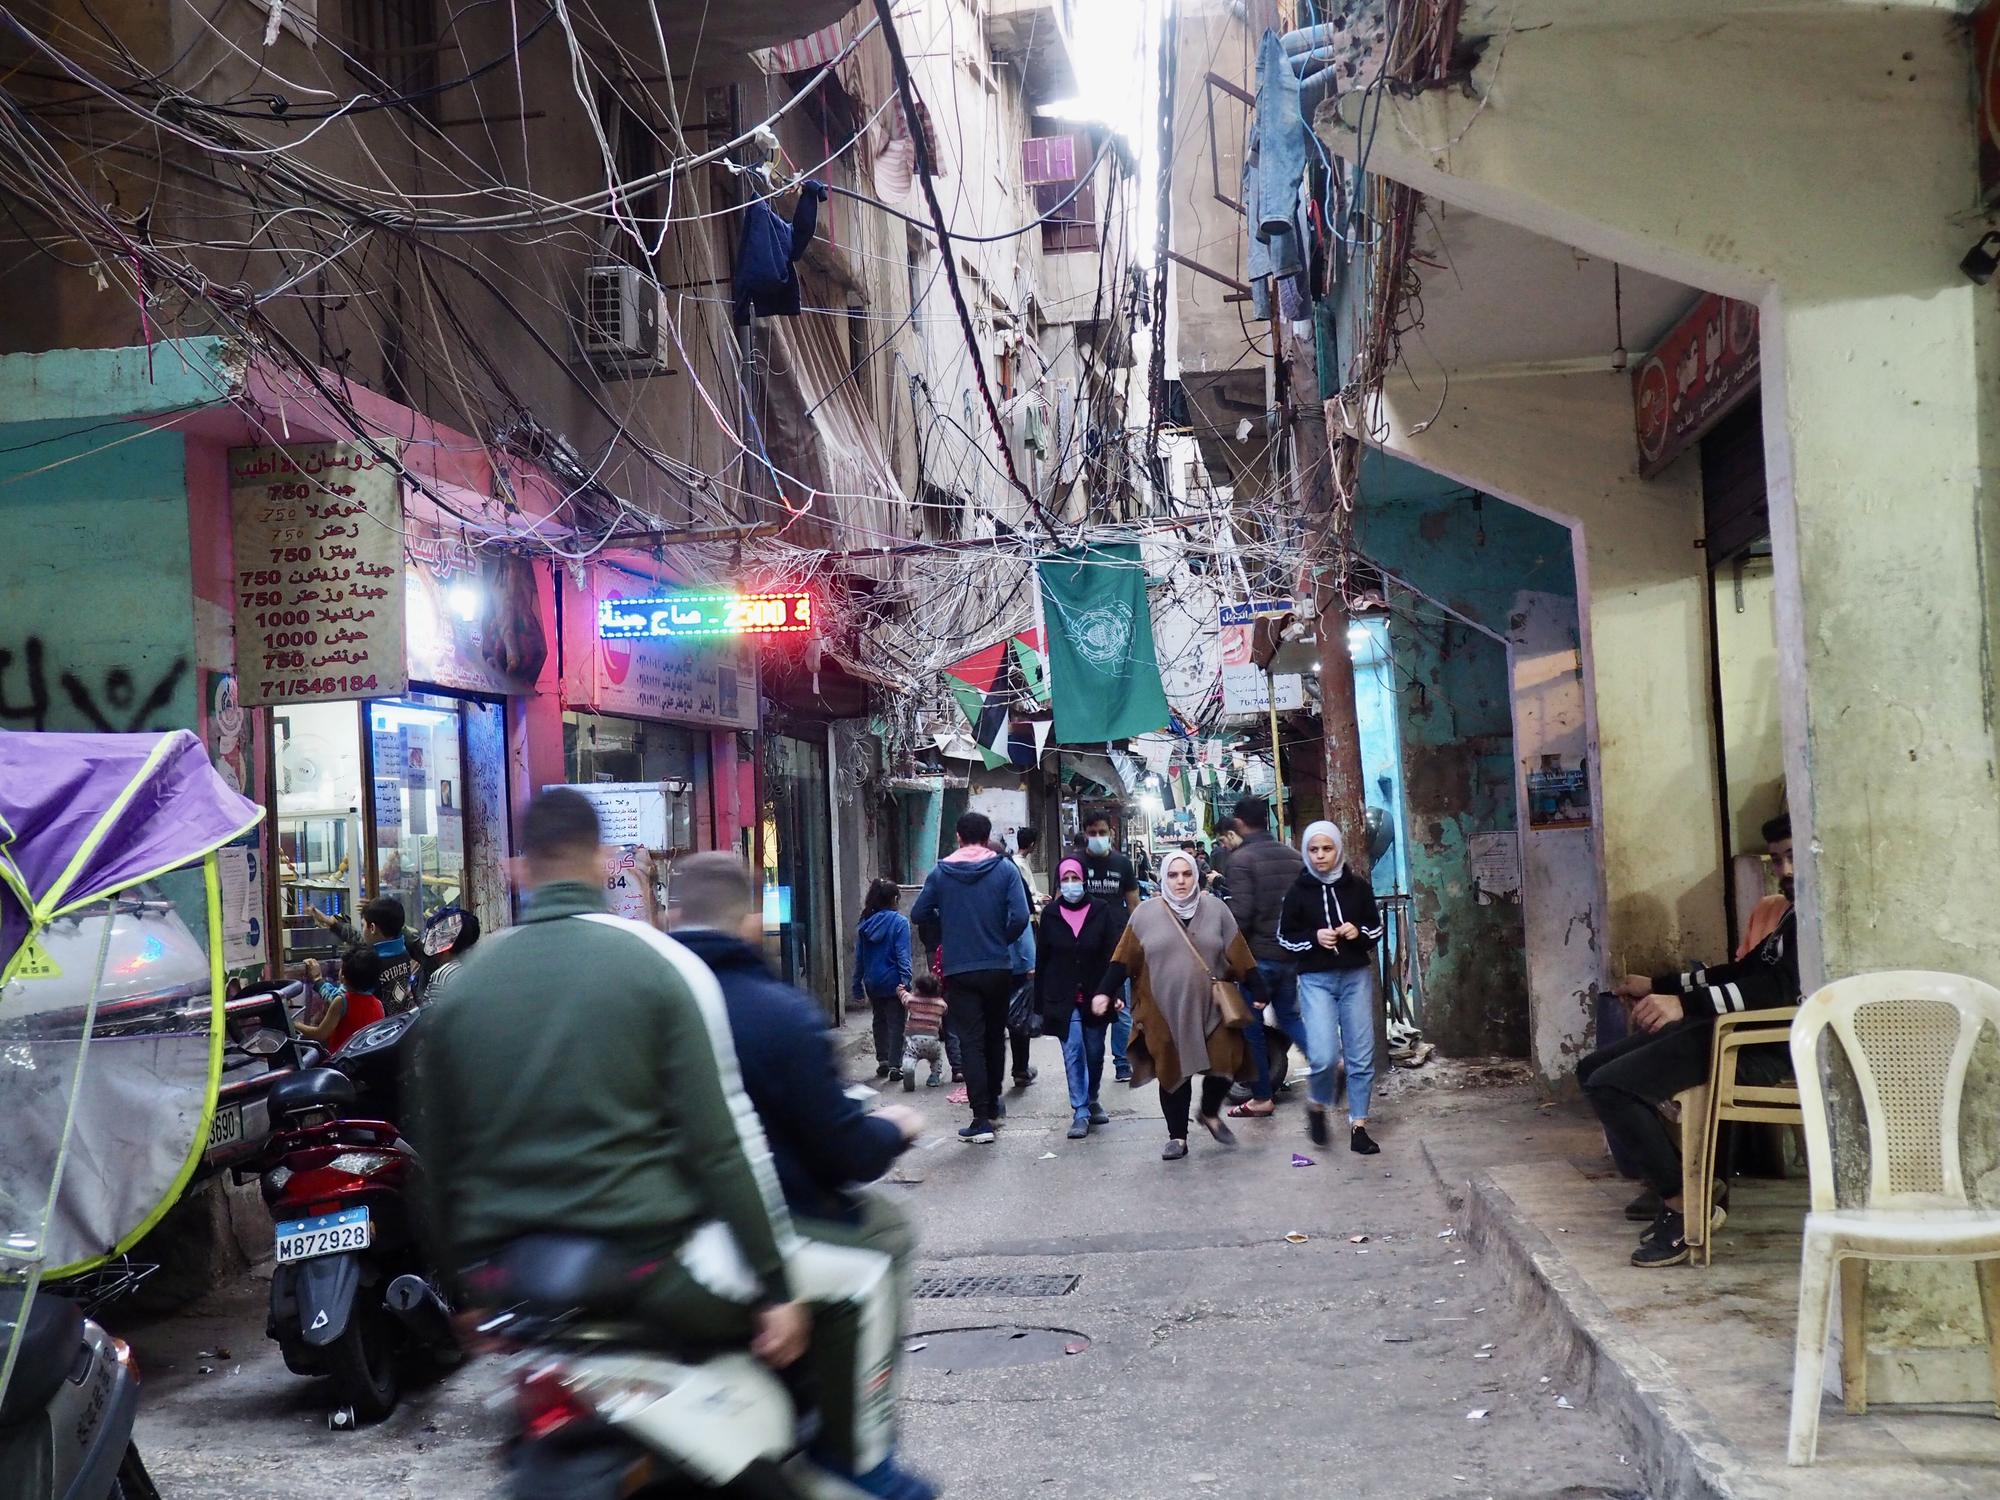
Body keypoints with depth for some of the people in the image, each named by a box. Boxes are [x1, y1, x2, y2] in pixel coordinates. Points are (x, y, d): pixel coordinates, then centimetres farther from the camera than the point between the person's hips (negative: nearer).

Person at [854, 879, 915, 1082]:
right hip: (892, 981, -5)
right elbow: (902, 955, -16)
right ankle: (894, 1065, -5)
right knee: (896, 1023, 0)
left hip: (872, 983, 5)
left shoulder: (866, 923, 6)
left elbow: (859, 957, 8)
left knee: (879, 1021, 18)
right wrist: (905, 981, -18)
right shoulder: (899, 922, -9)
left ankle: (882, 1061, 22)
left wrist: (858, 985, 13)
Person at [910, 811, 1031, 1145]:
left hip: (958, 970, -1)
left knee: (971, 1043, -1)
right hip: (998, 968, 1)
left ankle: (981, 1119, -9)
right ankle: (992, 1102, 31)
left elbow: (919, 914, 0)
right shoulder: (1005, 869, -4)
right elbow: (1020, 917, -13)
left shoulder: (941, 873, -1)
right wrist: (1002, 940, 5)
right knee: (995, 1037, 19)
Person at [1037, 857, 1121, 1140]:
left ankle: (1091, 1101, 33)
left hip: (1094, 996, 1)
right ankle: (1080, 1113, -5)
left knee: (1094, 1052, 11)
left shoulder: (1101, 912, -3)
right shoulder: (1050, 914, 0)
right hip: (1062, 998, 0)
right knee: (1073, 1051, -8)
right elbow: (1041, 959, 3)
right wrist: (1040, 1001, 2)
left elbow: (1112, 956, -4)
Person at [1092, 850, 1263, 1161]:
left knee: (1223, 1065, -4)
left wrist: (1258, 990, 5)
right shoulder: (1147, 914, 0)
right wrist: (1104, 992, -7)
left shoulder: (1215, 910, 3)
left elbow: (1239, 955, 5)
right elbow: (1124, 958, 0)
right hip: (1165, 1011, -1)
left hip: (1211, 1008, 1)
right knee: (1173, 1072, 6)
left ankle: (1210, 1113, 25)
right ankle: (1177, 1136, 19)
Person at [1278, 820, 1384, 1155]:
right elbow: (1285, 938, 4)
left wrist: (1358, 932, -9)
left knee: (1361, 1055, 4)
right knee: (1324, 1056, -14)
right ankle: (1317, 1106, 15)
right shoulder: (1298, 891, -1)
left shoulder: (1357, 887, 3)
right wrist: (1314, 938, -13)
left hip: (1356, 977, 2)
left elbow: (1376, 927, 12)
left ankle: (1358, 1125, 16)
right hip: (1316, 980, -2)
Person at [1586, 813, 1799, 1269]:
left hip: (1766, 1046, -10)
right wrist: (1658, 985, 28)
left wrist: (1686, 1003, -32)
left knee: (1610, 1086, -21)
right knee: (1593, 1069, 10)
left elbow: (1780, 988, -25)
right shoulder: (1778, 911, 21)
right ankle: (1672, 1183, 11)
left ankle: (1686, 1201, -10)